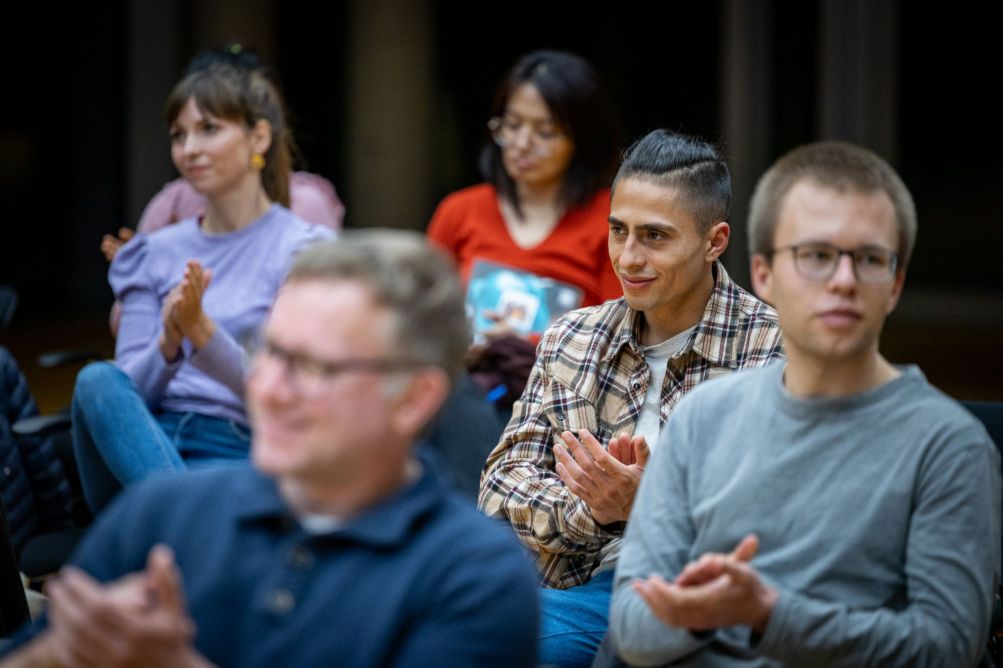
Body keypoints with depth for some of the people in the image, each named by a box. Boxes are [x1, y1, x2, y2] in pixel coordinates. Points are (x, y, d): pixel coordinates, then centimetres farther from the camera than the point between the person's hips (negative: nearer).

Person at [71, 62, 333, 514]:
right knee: (98, 379, -32)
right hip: (144, 441, 6)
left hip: (242, 454, -5)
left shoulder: (305, 250, 3)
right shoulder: (154, 253, 16)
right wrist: (169, 342, -15)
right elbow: (128, 390, 7)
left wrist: (202, 331, -21)